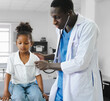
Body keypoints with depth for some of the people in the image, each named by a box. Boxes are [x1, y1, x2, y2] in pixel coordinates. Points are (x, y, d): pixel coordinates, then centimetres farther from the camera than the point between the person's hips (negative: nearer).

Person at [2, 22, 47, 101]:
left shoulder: (35, 58, -3)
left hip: (31, 84, 1)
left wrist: (42, 91, -8)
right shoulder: (12, 57, -2)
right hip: (17, 84, 0)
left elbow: (38, 75, -2)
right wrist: (6, 91, -9)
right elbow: (8, 74, -2)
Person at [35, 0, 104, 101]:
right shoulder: (61, 28, 5)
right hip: (61, 85, 6)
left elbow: (80, 63, -22)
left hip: (81, 88, -6)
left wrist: (48, 65, -14)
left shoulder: (88, 27, -17)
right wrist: (46, 57, 7)